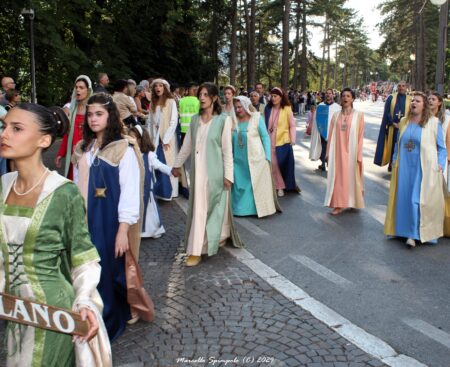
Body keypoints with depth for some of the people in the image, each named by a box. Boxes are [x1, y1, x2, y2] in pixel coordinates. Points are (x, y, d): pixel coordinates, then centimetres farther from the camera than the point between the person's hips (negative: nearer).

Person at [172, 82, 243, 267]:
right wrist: (177, 164, 17)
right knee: (198, 208, 8)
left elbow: (227, 150, -9)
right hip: (198, 170, 5)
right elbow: (187, 145, 14)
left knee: (216, 206, 4)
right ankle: (196, 250, 17)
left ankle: (221, 236, 20)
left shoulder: (223, 120, -8)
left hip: (215, 171, -5)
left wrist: (228, 175, -11)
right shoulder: (195, 120, 7)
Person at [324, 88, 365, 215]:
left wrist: (359, 155, -7)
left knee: (351, 176, 6)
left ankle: (353, 202, 21)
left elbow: (360, 136, -4)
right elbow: (331, 135, 5)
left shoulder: (358, 115, -3)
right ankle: (338, 205, 6)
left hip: (351, 152, -2)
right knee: (338, 176, 2)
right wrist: (329, 152, 2)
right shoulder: (335, 116, 5)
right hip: (338, 151, 2)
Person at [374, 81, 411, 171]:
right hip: (391, 126, 1)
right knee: (391, 145, 4)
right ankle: (391, 164, 16)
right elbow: (386, 112, 0)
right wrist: (393, 123, -11)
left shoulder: (410, 100, 3)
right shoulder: (391, 98, 5)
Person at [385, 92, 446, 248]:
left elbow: (441, 148, -1)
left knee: (418, 200, -6)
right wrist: (394, 161, 11)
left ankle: (414, 234, 1)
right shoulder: (404, 122, 8)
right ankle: (405, 229, 22)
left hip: (424, 170, -4)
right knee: (404, 198, 8)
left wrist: (439, 165, -8)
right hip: (404, 168, 5)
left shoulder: (433, 122, -5)